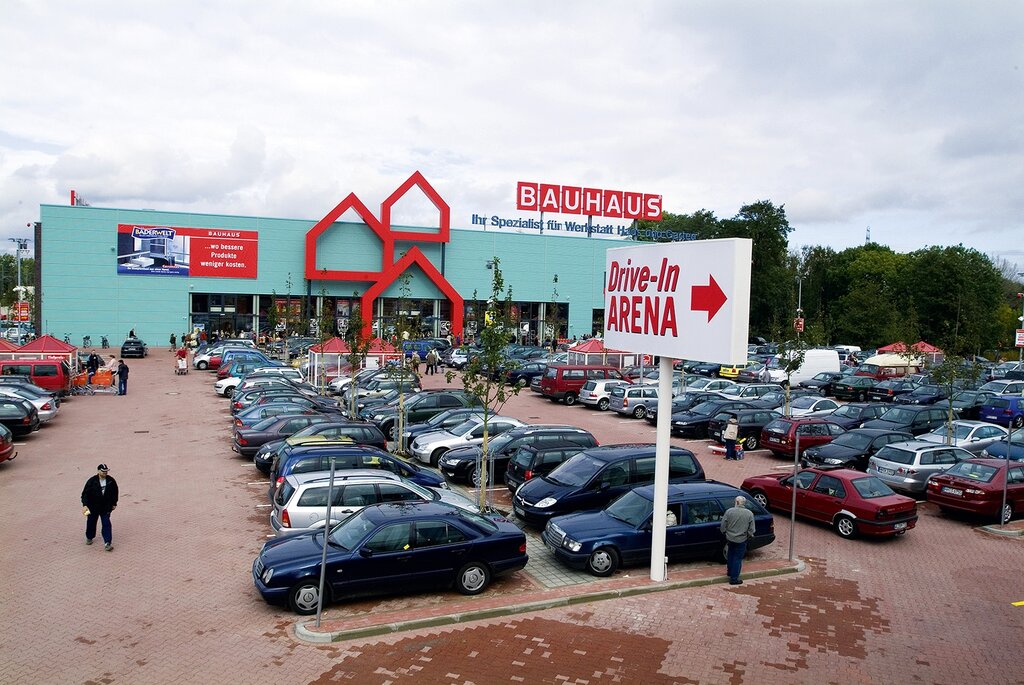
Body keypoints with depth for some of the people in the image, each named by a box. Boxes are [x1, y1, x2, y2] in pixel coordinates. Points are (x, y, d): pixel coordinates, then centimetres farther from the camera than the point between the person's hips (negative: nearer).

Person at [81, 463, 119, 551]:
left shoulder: (111, 481, -5)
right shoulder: (92, 481, -13)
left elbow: (115, 492, 10)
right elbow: (85, 493, -14)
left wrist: (114, 503, 13)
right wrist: (85, 505, -27)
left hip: (106, 507, 1)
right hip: (93, 507, 0)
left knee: (106, 524, -8)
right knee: (91, 523, 16)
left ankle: (108, 543, -8)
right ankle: (89, 537, 43)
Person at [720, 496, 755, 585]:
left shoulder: (729, 511, -11)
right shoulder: (749, 514, -10)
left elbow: (723, 526, -6)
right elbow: (751, 530, -6)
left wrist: (724, 532, 14)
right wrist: (749, 535, 14)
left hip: (730, 538, 2)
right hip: (741, 540, -2)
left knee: (730, 554, 24)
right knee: (738, 558, 7)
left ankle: (730, 572, 38)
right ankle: (734, 579, 10)